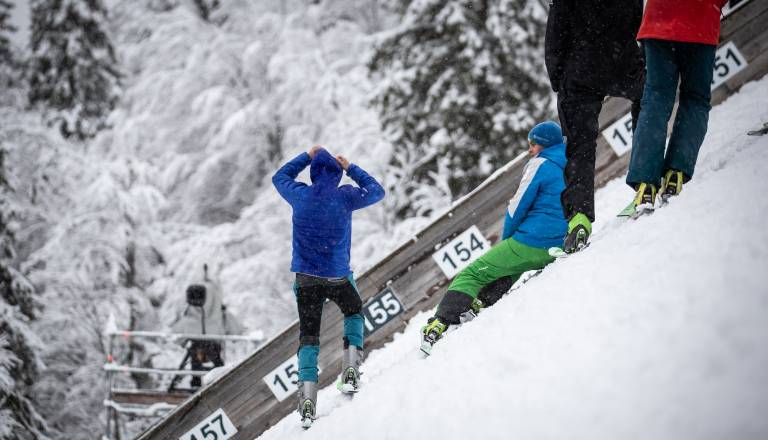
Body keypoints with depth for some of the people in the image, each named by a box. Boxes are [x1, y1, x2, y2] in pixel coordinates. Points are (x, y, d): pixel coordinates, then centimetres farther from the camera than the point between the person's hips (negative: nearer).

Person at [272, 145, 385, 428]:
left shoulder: (300, 195, -3)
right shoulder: (344, 197, -8)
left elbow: (280, 177, 19)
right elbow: (377, 192, 10)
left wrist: (307, 157, 23)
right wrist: (351, 168, 16)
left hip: (306, 279, 1)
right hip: (338, 277, -1)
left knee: (308, 337, 8)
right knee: (354, 313, 27)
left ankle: (307, 399, -8)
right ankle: (351, 373, 8)